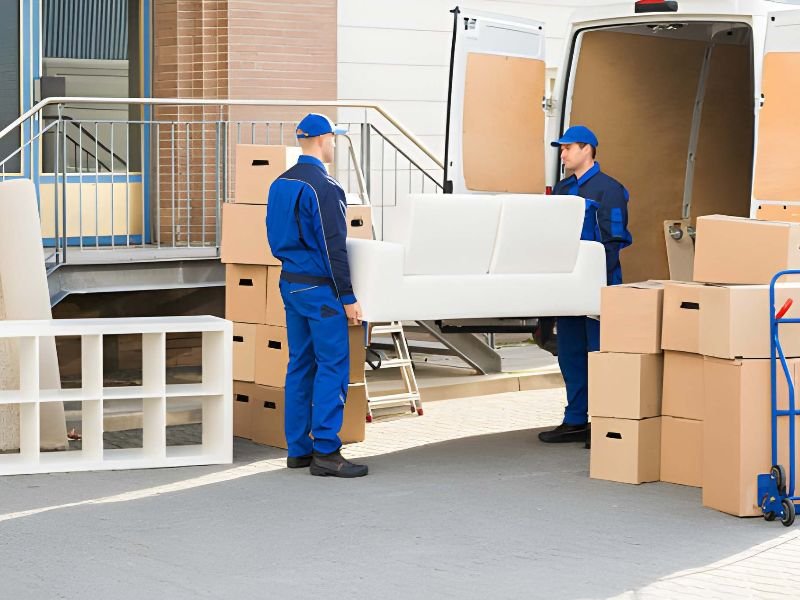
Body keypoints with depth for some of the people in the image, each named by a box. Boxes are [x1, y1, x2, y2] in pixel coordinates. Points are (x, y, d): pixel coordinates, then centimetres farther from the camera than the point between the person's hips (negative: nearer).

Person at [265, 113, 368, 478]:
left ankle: (298, 448, 14)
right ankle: (325, 451, -7)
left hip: (290, 284, 9)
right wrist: (348, 298, -15)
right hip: (319, 287, -9)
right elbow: (333, 247, -18)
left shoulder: (280, 184, 11)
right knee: (332, 366, -6)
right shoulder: (323, 187, -16)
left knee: (300, 364, 12)